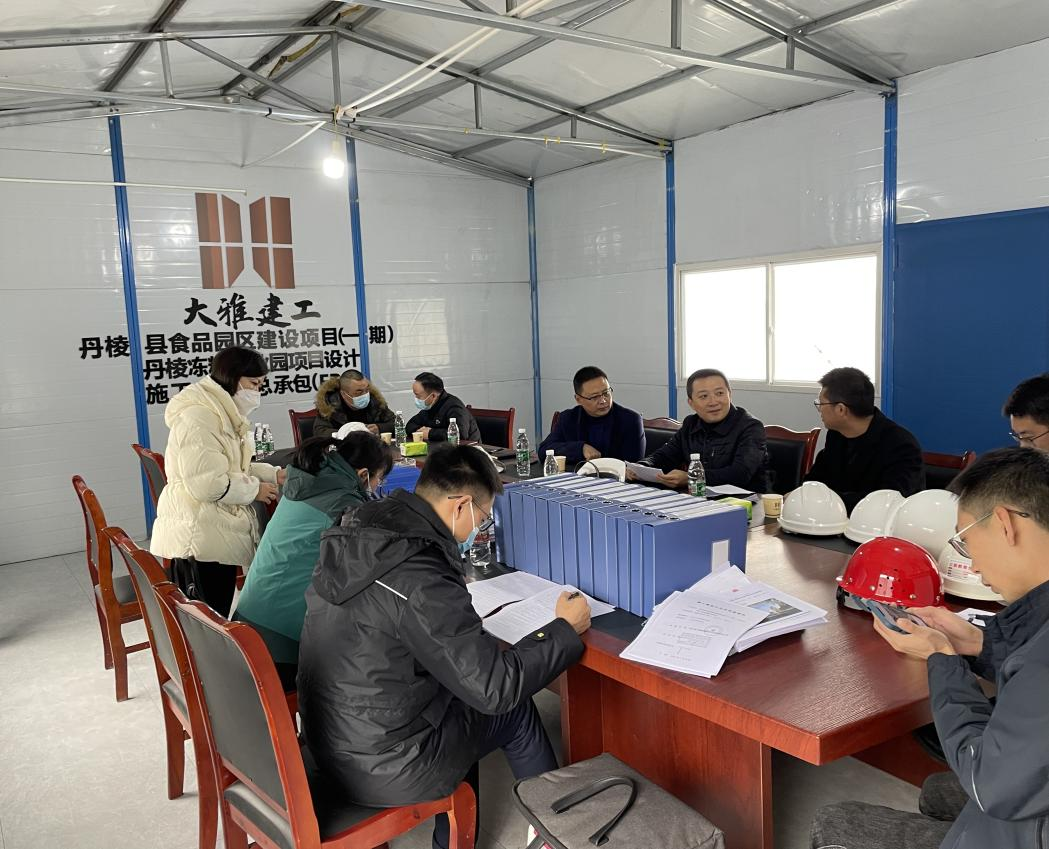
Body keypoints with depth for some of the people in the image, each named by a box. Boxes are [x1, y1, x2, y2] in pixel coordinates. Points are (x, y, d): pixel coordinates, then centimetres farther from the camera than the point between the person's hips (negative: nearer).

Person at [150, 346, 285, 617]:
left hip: (219, 534, 10)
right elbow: (206, 484, -27)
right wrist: (255, 489, -13)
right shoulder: (198, 418, -20)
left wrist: (273, 474, 5)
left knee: (217, 617, 16)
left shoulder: (224, 414, 13)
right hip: (199, 538, -10)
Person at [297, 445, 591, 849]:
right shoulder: (422, 580, -29)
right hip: (381, 769, -7)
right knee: (515, 708, 11)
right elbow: (496, 687, -23)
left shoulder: (356, 533, -4)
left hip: (331, 739, 7)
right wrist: (564, 629, -10)